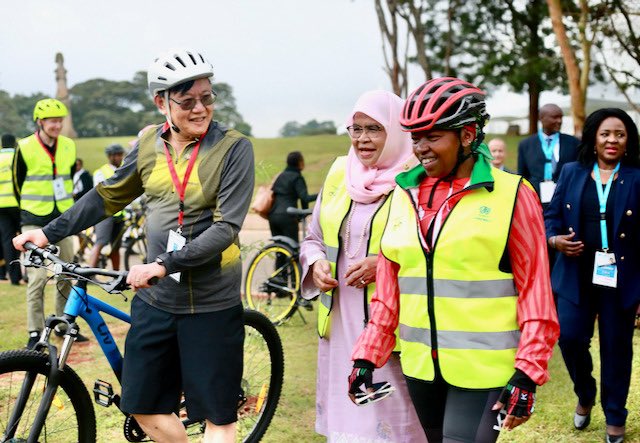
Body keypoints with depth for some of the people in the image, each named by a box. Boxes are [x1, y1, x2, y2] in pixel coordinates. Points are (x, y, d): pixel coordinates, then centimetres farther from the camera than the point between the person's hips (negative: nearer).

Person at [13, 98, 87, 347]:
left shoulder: (69, 147, 5)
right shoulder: (25, 148, -7)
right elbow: (18, 184, 4)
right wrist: (28, 212, 9)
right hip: (35, 222, -4)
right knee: (37, 277, -7)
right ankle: (35, 332, 1)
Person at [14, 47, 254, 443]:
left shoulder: (234, 148, -12)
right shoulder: (150, 145, 3)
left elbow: (226, 228, -18)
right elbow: (108, 197, 15)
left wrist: (164, 264, -27)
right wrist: (50, 233, 11)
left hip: (211, 303, -5)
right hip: (154, 299, 5)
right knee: (144, 405, 12)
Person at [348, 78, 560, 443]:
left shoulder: (511, 195, -7)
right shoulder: (405, 194, 6)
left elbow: (535, 291, -8)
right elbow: (388, 287, 8)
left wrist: (527, 373, -12)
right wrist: (367, 354, 3)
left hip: (483, 369, -5)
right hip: (420, 365, 5)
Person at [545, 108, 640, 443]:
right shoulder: (572, 173, 4)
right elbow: (552, 216, 10)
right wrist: (554, 239, -13)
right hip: (576, 275, 1)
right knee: (570, 337, -5)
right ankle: (585, 396, 26)